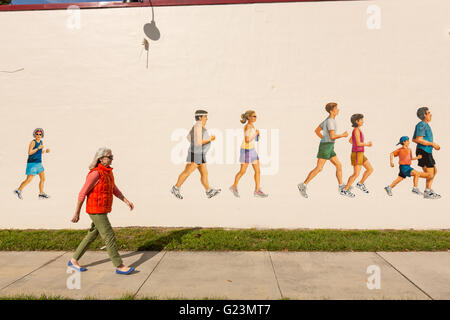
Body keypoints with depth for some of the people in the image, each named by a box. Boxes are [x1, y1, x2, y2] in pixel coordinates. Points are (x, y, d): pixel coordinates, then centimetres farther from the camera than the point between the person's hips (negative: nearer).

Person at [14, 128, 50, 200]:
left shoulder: (41, 142, 10)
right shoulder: (33, 142, -14)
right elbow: (29, 153, -21)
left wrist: (45, 151, 3)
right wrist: (38, 148, -23)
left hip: (39, 163, 8)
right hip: (32, 163, -8)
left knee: (43, 178, 5)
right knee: (28, 180, -5)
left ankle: (41, 194, 12)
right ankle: (18, 190, 14)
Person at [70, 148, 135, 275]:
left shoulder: (108, 172, 8)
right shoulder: (95, 173, -21)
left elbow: (115, 190, 14)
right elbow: (82, 193, -17)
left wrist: (126, 201, 4)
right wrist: (77, 213, -12)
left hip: (102, 211, 10)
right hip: (96, 211, -10)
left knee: (91, 236, 18)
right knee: (109, 237, -6)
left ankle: (74, 260, 33)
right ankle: (119, 266, 2)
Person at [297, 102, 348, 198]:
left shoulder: (327, 120, 14)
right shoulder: (330, 121, -16)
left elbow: (317, 130, 20)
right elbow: (332, 136, -22)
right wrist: (343, 135, -5)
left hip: (328, 147, 10)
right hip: (326, 147, -10)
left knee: (339, 165, 11)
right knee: (319, 168, -10)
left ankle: (341, 187, 17)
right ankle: (303, 185, -7)